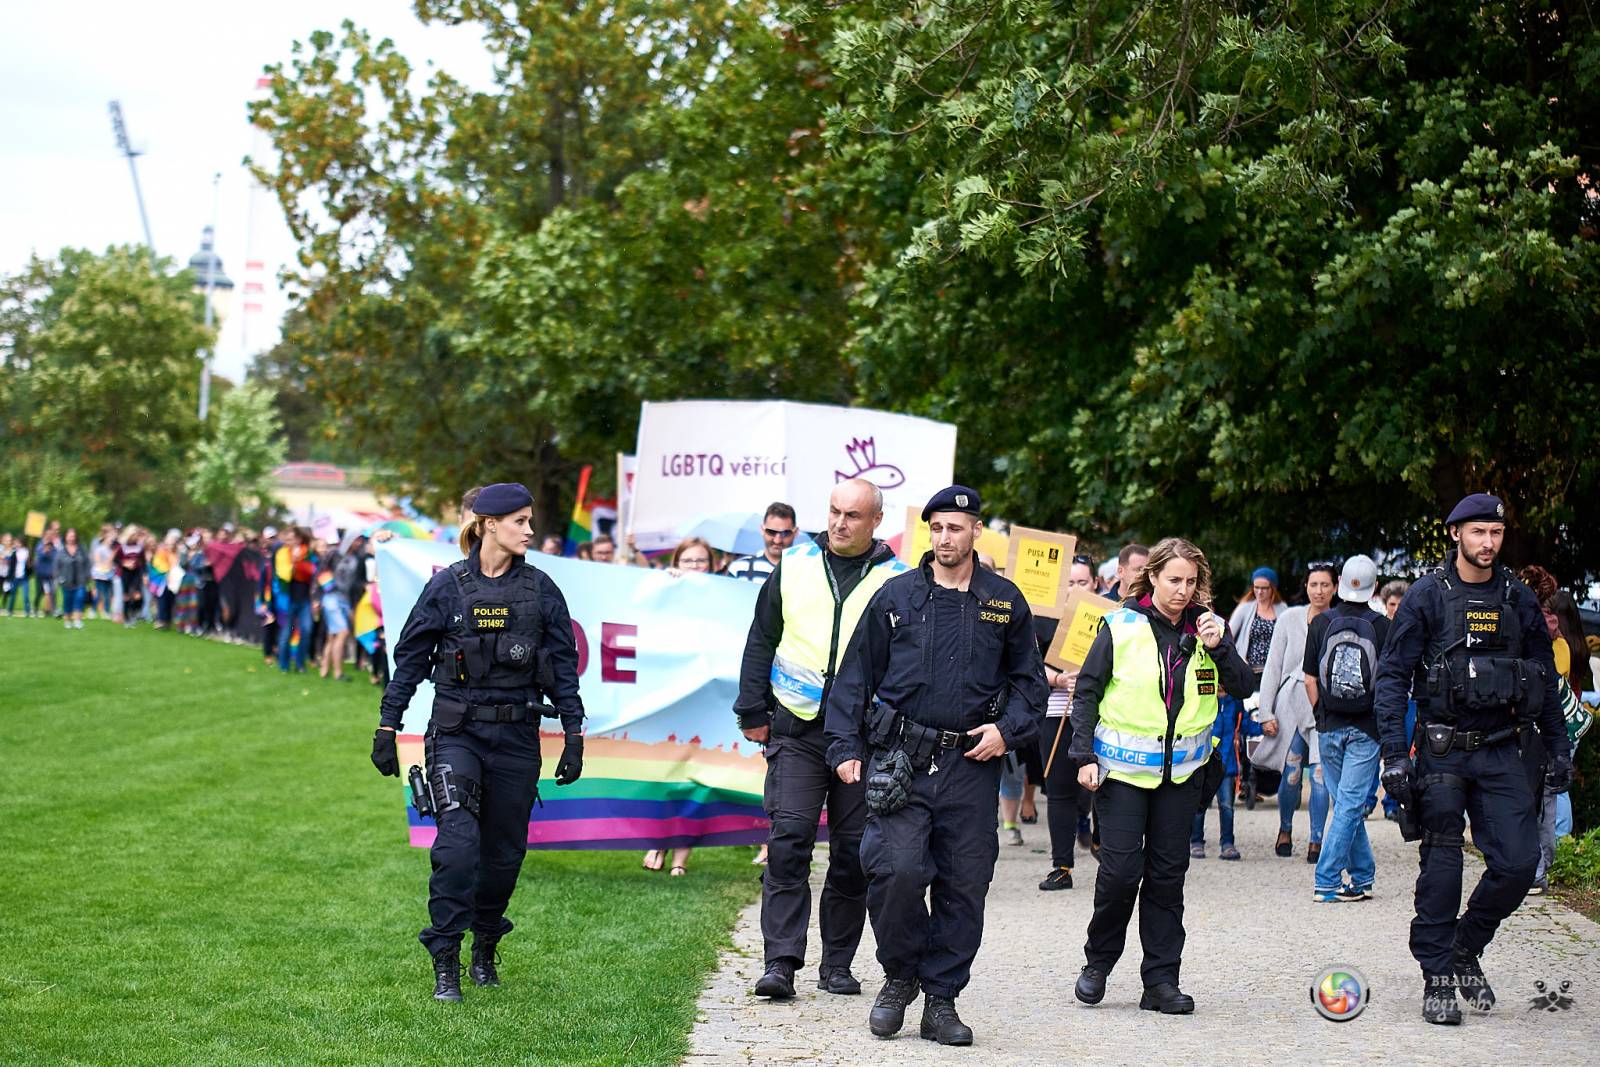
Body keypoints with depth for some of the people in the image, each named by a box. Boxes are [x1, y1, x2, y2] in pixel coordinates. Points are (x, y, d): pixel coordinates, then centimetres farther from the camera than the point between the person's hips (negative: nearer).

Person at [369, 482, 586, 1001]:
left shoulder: (540, 590, 3)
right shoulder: (447, 587, -2)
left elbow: (565, 665, 7)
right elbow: (409, 658, 3)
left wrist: (574, 735, 2)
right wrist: (387, 728, 1)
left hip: (517, 736, 3)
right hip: (456, 731, -2)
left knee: (504, 850, 9)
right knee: (457, 840, -18)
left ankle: (485, 949, 30)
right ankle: (445, 965, -13)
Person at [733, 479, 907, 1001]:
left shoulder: (896, 581, 2)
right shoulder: (794, 567, 8)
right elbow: (761, 641, 14)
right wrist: (752, 712, 10)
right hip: (797, 729, 0)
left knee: (854, 852, 5)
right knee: (788, 841, -9)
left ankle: (838, 964, 16)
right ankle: (781, 962, -10)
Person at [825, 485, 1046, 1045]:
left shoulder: (1005, 602, 10)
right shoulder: (896, 596, 6)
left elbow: (1029, 679, 18)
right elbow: (856, 676, 9)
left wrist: (1007, 730, 1)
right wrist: (845, 747, 3)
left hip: (971, 766, 2)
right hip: (900, 763, -2)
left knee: (964, 886, 2)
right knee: (896, 871, -16)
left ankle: (941, 1000, 13)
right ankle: (899, 977, 8)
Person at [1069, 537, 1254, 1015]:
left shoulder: (1206, 626, 5)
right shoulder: (1120, 626, -4)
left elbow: (1243, 688, 3)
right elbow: (1086, 692, 1)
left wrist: (1219, 647, -13)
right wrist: (1084, 756, -6)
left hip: (1182, 770, 3)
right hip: (1123, 767, -3)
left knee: (1168, 873, 5)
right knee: (1120, 869, -8)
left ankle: (1161, 979, 10)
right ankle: (1098, 962, 14)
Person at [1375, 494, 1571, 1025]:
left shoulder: (1518, 600, 8)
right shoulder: (1427, 596, -3)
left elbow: (1545, 678, 17)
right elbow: (1392, 676, -4)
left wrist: (1559, 748, 13)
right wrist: (1394, 755, -11)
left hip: (1501, 751, 3)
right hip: (1442, 751, -3)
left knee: (1518, 862, -4)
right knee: (1442, 865, -2)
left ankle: (1466, 948, 19)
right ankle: (1438, 978, 7)